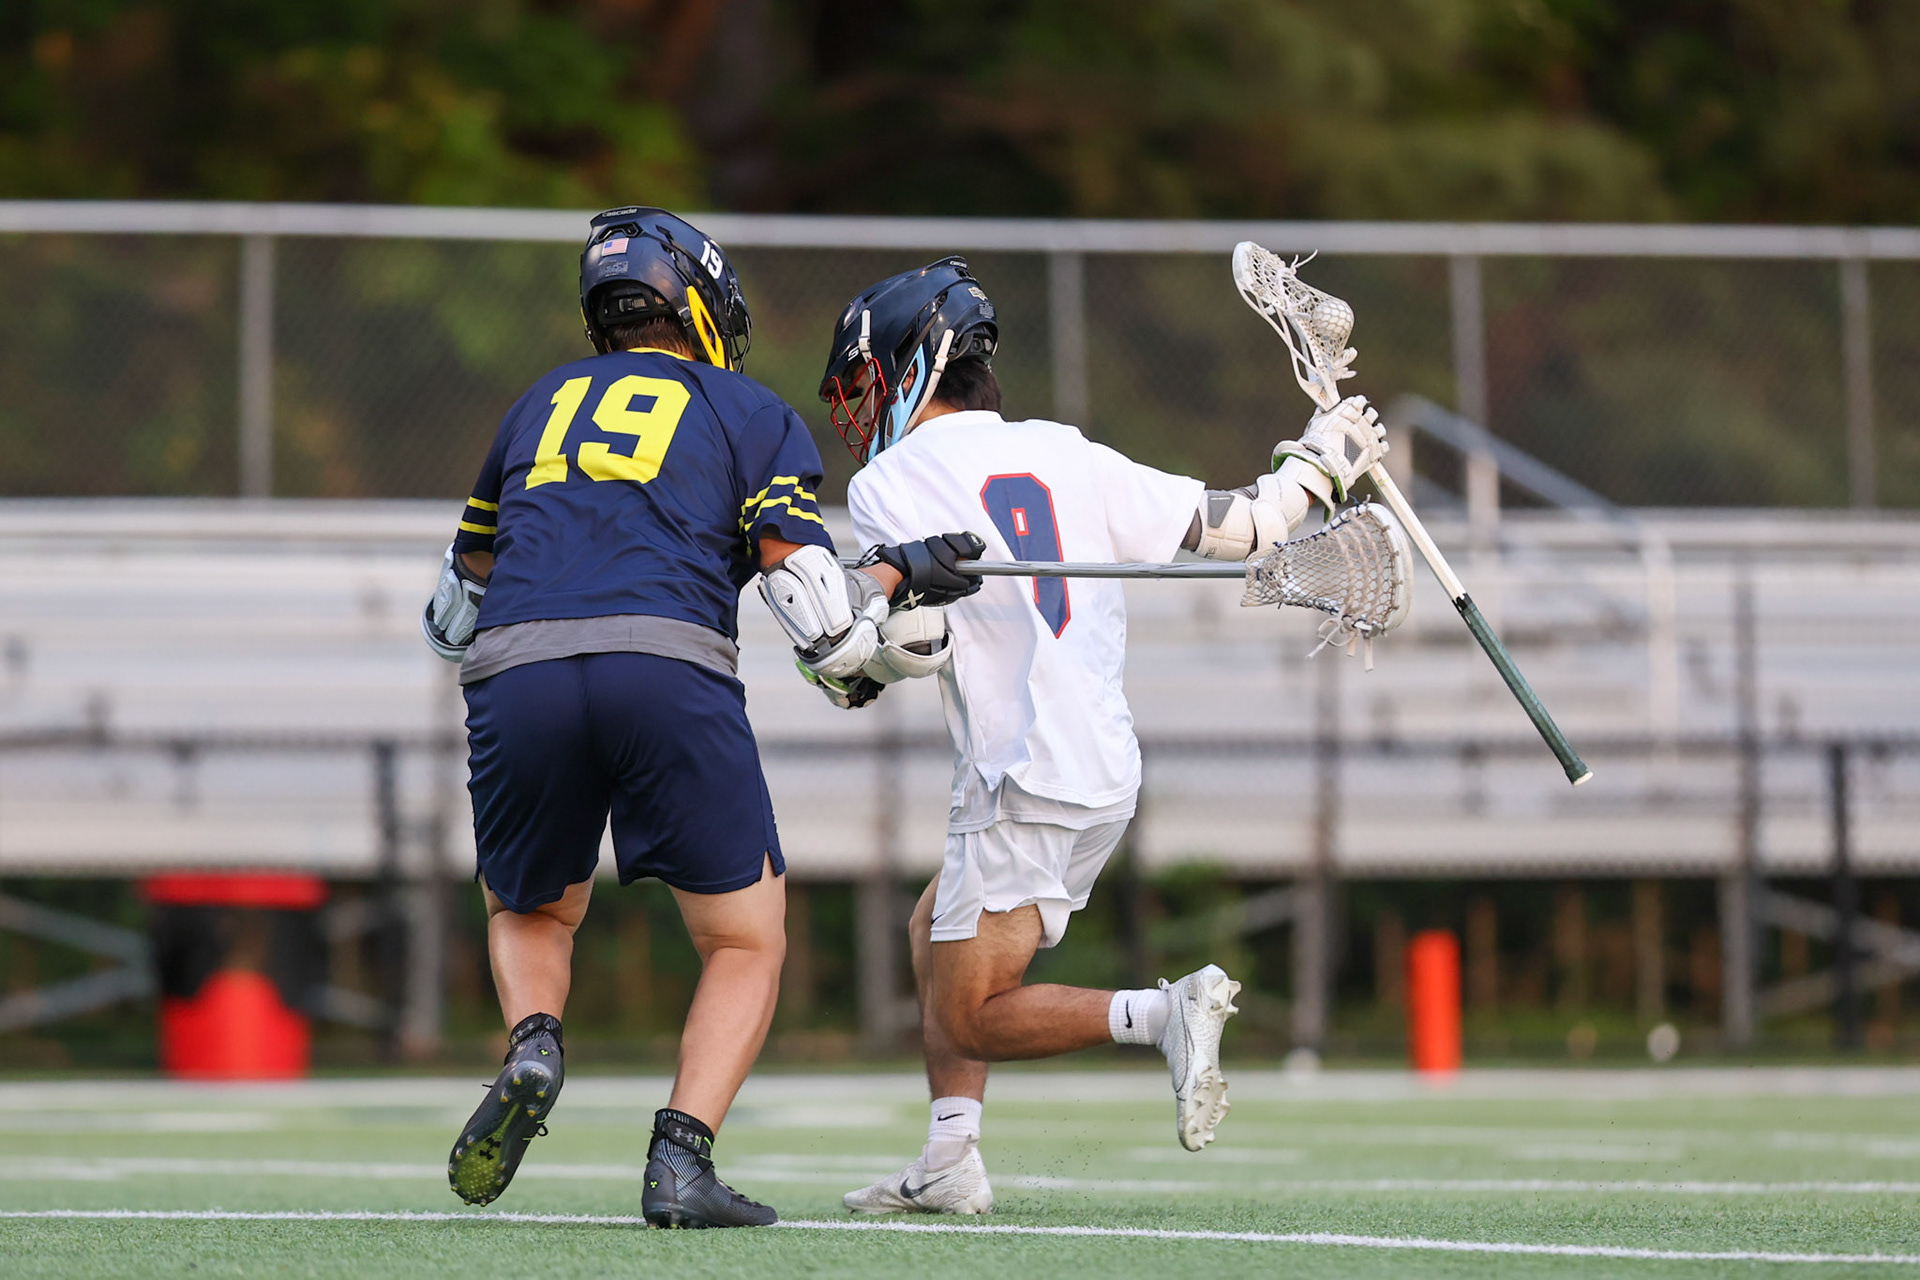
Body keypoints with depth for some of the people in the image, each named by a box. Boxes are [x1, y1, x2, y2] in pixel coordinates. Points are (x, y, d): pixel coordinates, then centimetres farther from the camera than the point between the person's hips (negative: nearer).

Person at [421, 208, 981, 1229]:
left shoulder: (542, 404, 28)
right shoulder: (755, 417, 18)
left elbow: (454, 614, 32)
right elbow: (814, 607, 5)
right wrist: (896, 574, 24)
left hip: (516, 681, 3)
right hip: (669, 674, -3)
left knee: (532, 913, 27)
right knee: (747, 944, 12)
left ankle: (533, 1044, -4)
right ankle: (682, 1159, -8)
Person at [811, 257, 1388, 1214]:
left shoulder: (888, 484, -5)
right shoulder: (1064, 455, 10)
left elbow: (911, 634, -16)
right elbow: (1230, 529, 8)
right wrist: (1321, 460, 24)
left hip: (1026, 787, -8)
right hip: (1108, 767, 8)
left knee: (970, 1019, -1)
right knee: (933, 931, 23)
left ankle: (1164, 1014, -21)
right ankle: (949, 1163, 17)